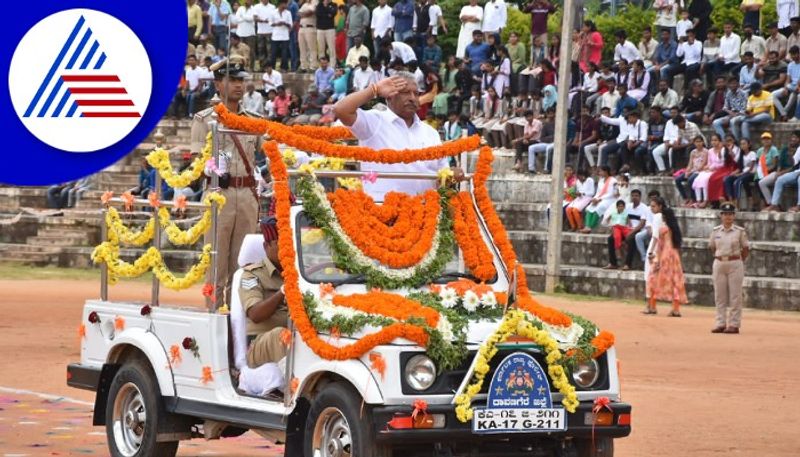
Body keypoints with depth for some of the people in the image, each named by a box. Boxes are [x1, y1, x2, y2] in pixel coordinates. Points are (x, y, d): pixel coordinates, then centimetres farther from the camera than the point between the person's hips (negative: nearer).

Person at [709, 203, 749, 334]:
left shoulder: (740, 231, -2)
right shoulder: (715, 231, 5)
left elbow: (746, 249, 4)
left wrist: (738, 261, 6)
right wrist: (719, 257, 12)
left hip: (735, 264, -3)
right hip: (719, 263, 3)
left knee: (735, 296, -2)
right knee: (719, 295, 5)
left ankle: (734, 324, 2)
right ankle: (720, 323, 10)